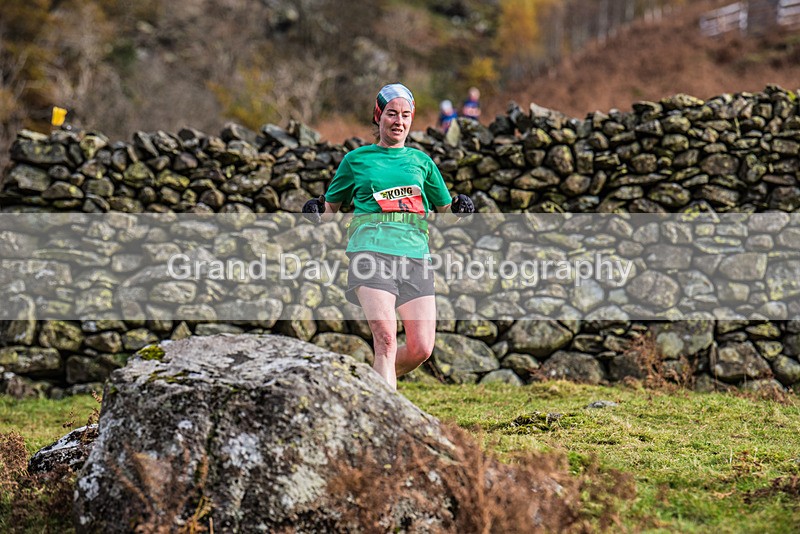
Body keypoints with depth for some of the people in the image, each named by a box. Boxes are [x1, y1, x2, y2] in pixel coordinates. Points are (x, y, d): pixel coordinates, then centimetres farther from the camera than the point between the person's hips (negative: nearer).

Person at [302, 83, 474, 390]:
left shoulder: (421, 160, 21)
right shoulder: (356, 159, 15)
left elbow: (445, 208, 27)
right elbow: (332, 206, 22)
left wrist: (461, 207, 5)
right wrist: (316, 211, 0)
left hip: (415, 254, 3)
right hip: (372, 251, -3)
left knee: (421, 348, -6)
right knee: (386, 338, -20)